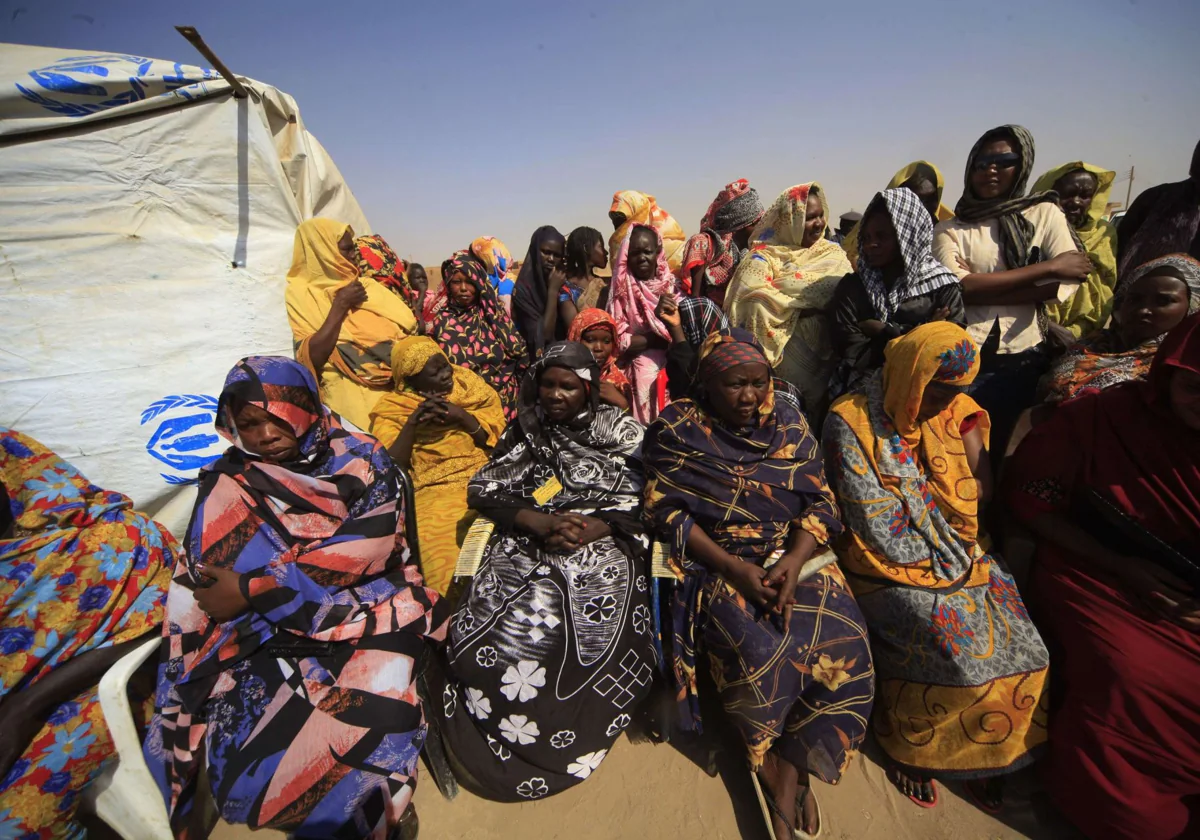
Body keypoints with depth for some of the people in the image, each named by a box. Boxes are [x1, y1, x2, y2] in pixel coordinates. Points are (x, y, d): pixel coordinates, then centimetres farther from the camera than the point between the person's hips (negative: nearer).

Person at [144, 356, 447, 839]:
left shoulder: (358, 458, 5)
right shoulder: (229, 485, 11)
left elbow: (374, 543, -9)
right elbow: (199, 590, 4)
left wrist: (252, 589, -9)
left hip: (368, 619, -2)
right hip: (267, 636, 3)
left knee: (367, 743, -24)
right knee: (250, 770, -21)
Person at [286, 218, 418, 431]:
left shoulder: (364, 284, 20)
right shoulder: (302, 294, 4)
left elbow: (406, 327, 14)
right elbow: (311, 358, -9)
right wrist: (340, 305, -6)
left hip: (399, 374, 5)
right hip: (351, 384, -5)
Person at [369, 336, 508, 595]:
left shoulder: (467, 383, 12)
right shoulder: (391, 409, 6)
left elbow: (495, 436, 6)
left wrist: (461, 416, -11)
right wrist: (412, 422, -14)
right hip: (436, 490, -2)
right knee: (441, 554, -30)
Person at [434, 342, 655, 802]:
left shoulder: (621, 431, 9)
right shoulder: (524, 429, 14)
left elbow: (640, 502, 3)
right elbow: (484, 491, 7)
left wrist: (589, 529, -14)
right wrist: (540, 522, -9)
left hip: (600, 548, -1)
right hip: (523, 546, 2)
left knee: (589, 630, -25)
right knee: (496, 628, -21)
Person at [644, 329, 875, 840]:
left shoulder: (787, 423, 7)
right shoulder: (677, 428, -2)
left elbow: (819, 502, 4)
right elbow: (666, 509, -7)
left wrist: (794, 561, -14)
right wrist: (733, 567, -15)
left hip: (796, 556, 4)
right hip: (716, 562, -3)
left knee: (842, 648, -21)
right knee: (762, 653, -27)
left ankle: (791, 767, 0)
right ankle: (768, 766, 3)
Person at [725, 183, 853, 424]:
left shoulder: (833, 254, 17)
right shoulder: (766, 255, 4)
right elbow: (752, 296, -14)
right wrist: (802, 306, -10)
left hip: (827, 351, 3)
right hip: (787, 348, -3)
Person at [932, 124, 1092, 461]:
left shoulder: (1045, 213, 9)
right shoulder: (949, 229, 4)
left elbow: (1068, 282, -4)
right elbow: (957, 286, -12)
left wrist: (980, 288, -13)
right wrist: (1049, 266, -9)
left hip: (1025, 360, 2)